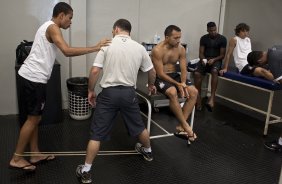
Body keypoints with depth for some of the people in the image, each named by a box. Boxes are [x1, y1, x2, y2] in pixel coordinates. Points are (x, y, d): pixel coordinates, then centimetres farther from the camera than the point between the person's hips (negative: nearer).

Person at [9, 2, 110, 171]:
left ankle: (35, 154, 24)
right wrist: (95, 48, -23)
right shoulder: (52, 28, -12)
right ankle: (17, 159, 9)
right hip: (34, 78, -10)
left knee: (35, 117, 14)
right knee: (33, 118, -1)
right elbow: (67, 51, -26)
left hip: (31, 77, 10)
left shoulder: (48, 27, 20)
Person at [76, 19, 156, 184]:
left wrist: (91, 91, 3)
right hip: (129, 93, 3)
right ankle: (148, 151, 47)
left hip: (109, 93, -2)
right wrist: (151, 85, 31)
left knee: (97, 133, 3)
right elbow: (152, 71, 12)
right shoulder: (139, 47, 5)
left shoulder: (107, 45, -4)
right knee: (139, 126, 24)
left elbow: (95, 71, -10)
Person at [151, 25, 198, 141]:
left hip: (174, 75, 6)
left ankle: (181, 126, -16)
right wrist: (178, 84, -24)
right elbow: (160, 73, -21)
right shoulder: (157, 50, -19)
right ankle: (186, 126, -23)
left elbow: (183, 69, -1)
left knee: (194, 92, -16)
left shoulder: (181, 49, -1)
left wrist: (183, 83, -20)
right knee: (173, 92, -36)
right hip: (160, 78, -6)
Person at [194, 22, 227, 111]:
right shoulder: (203, 38, 8)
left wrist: (214, 59, -20)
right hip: (204, 60, 2)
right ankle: (198, 98, -26)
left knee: (214, 71, -38)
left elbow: (222, 55, 0)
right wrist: (203, 59, -18)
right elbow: (201, 53, 5)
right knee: (196, 73, -30)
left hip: (216, 60, -2)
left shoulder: (222, 38, 2)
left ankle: (212, 97, -44)